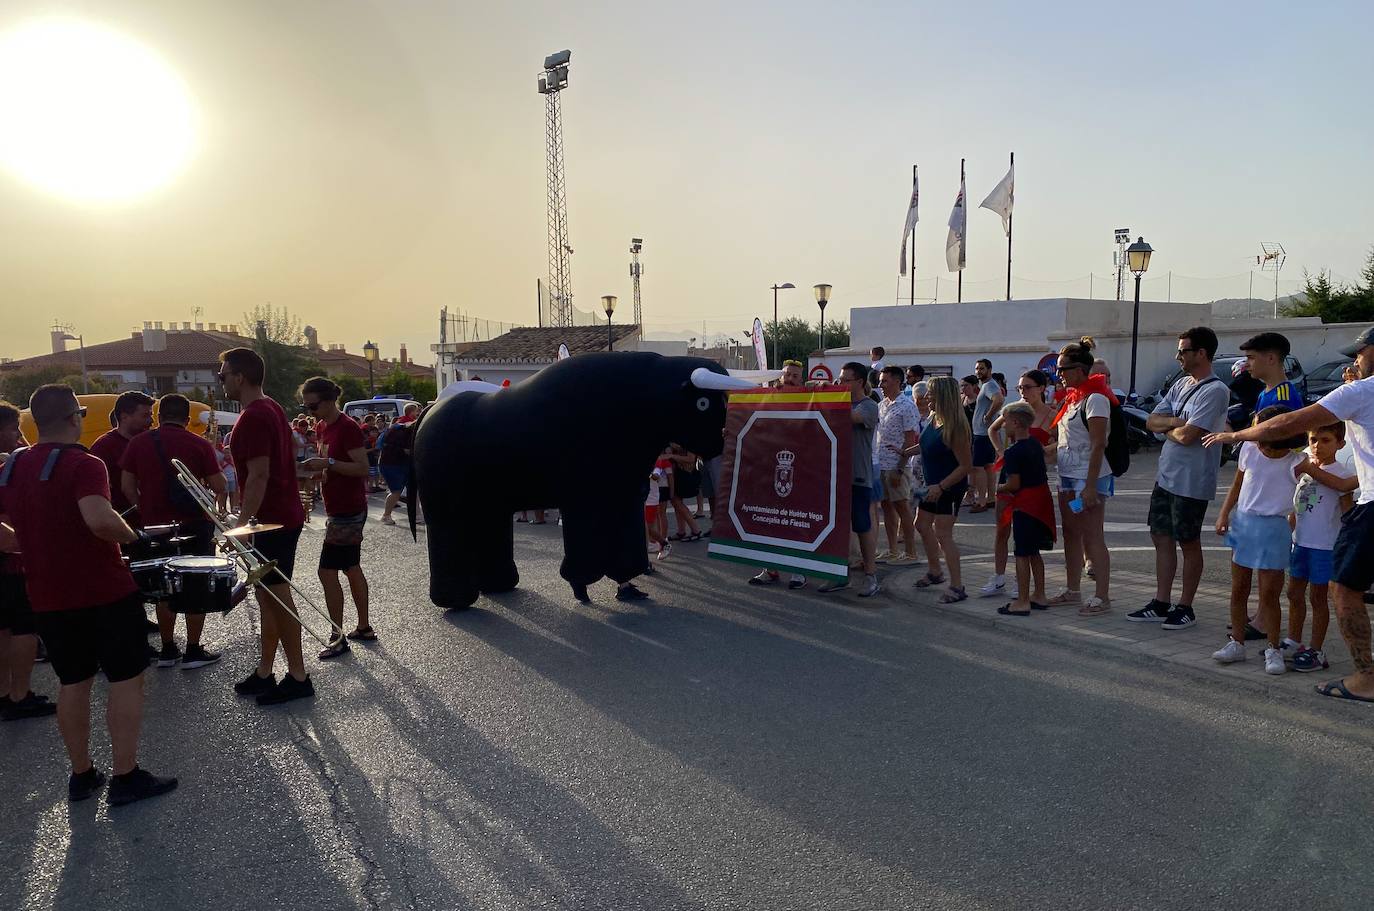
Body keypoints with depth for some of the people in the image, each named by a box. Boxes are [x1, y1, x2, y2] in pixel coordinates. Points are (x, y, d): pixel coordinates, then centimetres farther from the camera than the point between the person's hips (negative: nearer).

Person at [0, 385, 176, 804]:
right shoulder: (83, 464, -17)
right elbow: (100, 520, -33)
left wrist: (35, 545, 18)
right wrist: (132, 537, -15)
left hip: (48, 598, 7)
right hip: (105, 593, -7)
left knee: (73, 683, 18)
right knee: (126, 680, 4)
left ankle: (81, 774, 27)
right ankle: (126, 778, 7)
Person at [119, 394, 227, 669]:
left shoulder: (138, 443, 2)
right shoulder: (200, 445, -6)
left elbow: (127, 486, 2)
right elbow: (219, 488, -7)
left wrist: (146, 511, 13)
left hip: (156, 527, 3)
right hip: (194, 524, -3)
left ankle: (168, 650, 21)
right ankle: (193, 652, 9)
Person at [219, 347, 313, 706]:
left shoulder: (252, 418, -17)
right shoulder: (272, 409, 14)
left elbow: (259, 475, -23)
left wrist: (243, 523, -23)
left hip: (272, 520, -10)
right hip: (284, 515, 10)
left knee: (276, 598, -3)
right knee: (269, 596, 14)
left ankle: (298, 677, 5)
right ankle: (265, 673, 23)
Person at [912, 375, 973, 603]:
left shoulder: (955, 428, -24)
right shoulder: (934, 420, 2)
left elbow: (966, 466, -22)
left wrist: (941, 486, -24)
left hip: (950, 488, -10)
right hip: (933, 485, 10)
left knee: (942, 534, -8)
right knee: (922, 525, 20)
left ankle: (957, 586, 2)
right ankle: (935, 572, 37)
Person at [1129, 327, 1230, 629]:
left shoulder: (1215, 391, -15)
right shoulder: (1181, 385, 12)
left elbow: (1187, 436, -22)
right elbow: (1151, 422, 8)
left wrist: (1167, 428, -3)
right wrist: (1175, 422, -11)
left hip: (1192, 483, -8)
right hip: (1166, 476, 8)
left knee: (1189, 544, 4)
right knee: (1162, 538, 11)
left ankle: (1185, 607, 16)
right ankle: (1161, 604, 20)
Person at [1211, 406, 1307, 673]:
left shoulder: (1295, 464, -13)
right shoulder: (1248, 449, -3)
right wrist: (1224, 513, 6)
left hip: (1273, 530, -4)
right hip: (1243, 522, 4)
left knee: (1269, 595, 0)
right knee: (1238, 590, 11)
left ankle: (1274, 649, 15)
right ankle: (1236, 643, 23)